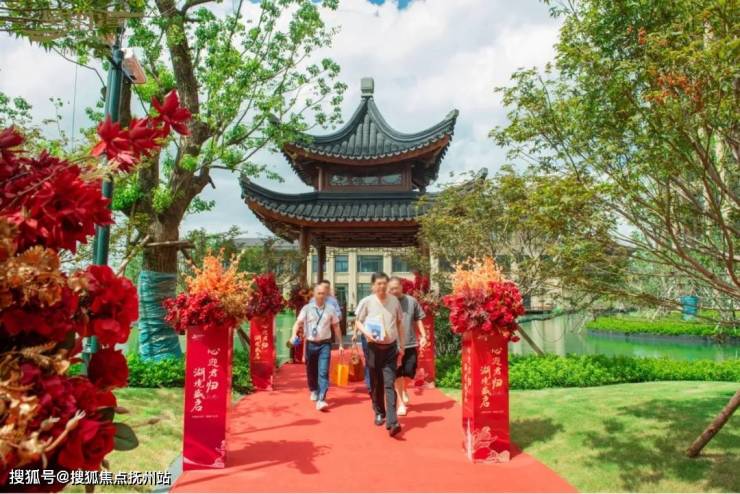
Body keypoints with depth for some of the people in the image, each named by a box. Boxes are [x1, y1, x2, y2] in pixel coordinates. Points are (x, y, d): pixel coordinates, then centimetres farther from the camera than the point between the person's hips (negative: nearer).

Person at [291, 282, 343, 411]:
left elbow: (336, 327, 8)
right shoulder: (307, 308, -2)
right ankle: (314, 391, 42)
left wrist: (340, 344, 9)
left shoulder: (330, 309, 1)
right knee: (311, 371, 15)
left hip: (325, 344, -1)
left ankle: (321, 400, -13)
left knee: (323, 372, -11)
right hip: (310, 344, 1)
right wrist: (294, 335, -27)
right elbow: (298, 323, -8)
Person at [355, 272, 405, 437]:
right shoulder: (366, 302, -5)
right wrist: (366, 333, -17)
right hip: (374, 347, 0)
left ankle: (391, 422, -11)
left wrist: (402, 345, 10)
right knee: (376, 383, 11)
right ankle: (379, 413, 32)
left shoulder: (394, 301, 2)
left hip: (391, 347, 0)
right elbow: (358, 321, 3)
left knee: (389, 384, -7)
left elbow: (400, 323, 10)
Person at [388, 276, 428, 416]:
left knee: (409, 371, 6)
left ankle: (404, 390, 39)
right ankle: (401, 403, 18)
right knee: (398, 374, 5)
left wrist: (423, 336, 3)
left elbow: (418, 319, 9)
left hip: (410, 343, 2)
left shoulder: (412, 301, 0)